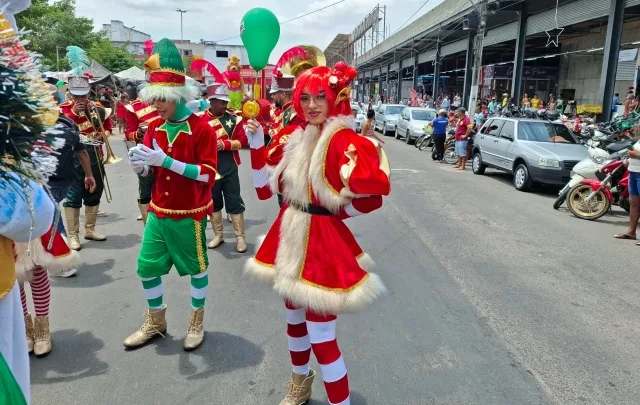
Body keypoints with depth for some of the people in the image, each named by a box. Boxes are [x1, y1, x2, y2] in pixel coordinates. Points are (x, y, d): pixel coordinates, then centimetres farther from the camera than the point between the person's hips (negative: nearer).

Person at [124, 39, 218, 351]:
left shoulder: (202, 128, -13)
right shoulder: (154, 127, 5)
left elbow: (209, 174, -20)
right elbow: (149, 170, 10)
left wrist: (166, 160, -27)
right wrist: (139, 164, -15)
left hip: (189, 214, -6)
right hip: (158, 211, 6)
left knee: (196, 267, 10)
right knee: (147, 266, 11)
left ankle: (197, 322, 30)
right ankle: (155, 322, 32)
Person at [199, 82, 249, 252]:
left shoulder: (234, 118, -3)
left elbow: (243, 141, -5)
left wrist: (224, 144, -18)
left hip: (229, 168, -1)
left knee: (234, 202, 3)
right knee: (213, 202, 13)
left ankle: (240, 237, 13)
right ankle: (218, 235, 28)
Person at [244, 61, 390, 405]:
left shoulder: (343, 139, -15)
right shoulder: (297, 138, 6)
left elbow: (372, 195, -23)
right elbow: (265, 188, 7)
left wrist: (332, 211, -10)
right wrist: (256, 145, -2)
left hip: (321, 244, -8)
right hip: (290, 240, 8)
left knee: (321, 337, 0)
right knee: (294, 320, 24)